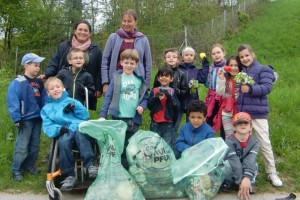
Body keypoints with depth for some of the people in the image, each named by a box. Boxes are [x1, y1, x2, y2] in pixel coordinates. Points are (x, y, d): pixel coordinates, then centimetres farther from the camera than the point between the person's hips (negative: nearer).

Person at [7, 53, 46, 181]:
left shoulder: (39, 83, 10)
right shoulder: (18, 82, -11)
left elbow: (44, 100, 12)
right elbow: (12, 102, -15)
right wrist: (17, 119, -16)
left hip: (38, 118, 6)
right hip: (25, 120, -6)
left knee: (35, 146, 13)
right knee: (22, 147, -4)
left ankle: (29, 166, 28)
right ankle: (16, 170, 8)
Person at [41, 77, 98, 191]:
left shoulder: (70, 101, 24)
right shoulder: (46, 109, 24)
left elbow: (85, 116, 15)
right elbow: (48, 128, 10)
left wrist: (75, 107, -2)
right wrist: (58, 129, -11)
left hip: (80, 128, 0)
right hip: (64, 133, 0)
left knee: (80, 132, -37)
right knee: (63, 142, -35)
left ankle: (90, 165, -41)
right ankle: (70, 175, -28)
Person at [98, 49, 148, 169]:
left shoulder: (139, 80, 7)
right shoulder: (116, 78, 0)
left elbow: (145, 97, 11)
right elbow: (108, 97, -4)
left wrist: (142, 106, -10)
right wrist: (102, 115, -11)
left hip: (134, 119, 2)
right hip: (119, 118, -2)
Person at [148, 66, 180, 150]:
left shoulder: (173, 92, 3)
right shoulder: (154, 91, 6)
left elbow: (177, 107, -5)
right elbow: (149, 106, 3)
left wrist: (169, 97, -19)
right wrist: (155, 98, -15)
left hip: (168, 124, -1)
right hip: (155, 124, 1)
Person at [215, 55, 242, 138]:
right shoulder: (224, 78, 0)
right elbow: (219, 92, -12)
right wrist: (221, 79, -20)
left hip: (239, 111, 0)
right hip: (227, 112, 0)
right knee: (229, 136, 2)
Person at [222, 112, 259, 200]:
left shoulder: (254, 142, -14)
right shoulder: (229, 142, -23)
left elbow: (250, 161, -31)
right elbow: (235, 163, -33)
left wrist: (247, 178, -47)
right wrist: (241, 182, -41)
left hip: (247, 173, 2)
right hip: (231, 173, -2)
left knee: (253, 164, -30)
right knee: (228, 164, -35)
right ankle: (227, 183, -8)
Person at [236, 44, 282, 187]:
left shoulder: (263, 70, -4)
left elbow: (267, 87, -17)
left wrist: (250, 89, -30)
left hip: (258, 112, -5)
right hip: (241, 112, 5)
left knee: (264, 143, -2)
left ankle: (272, 173, 9)